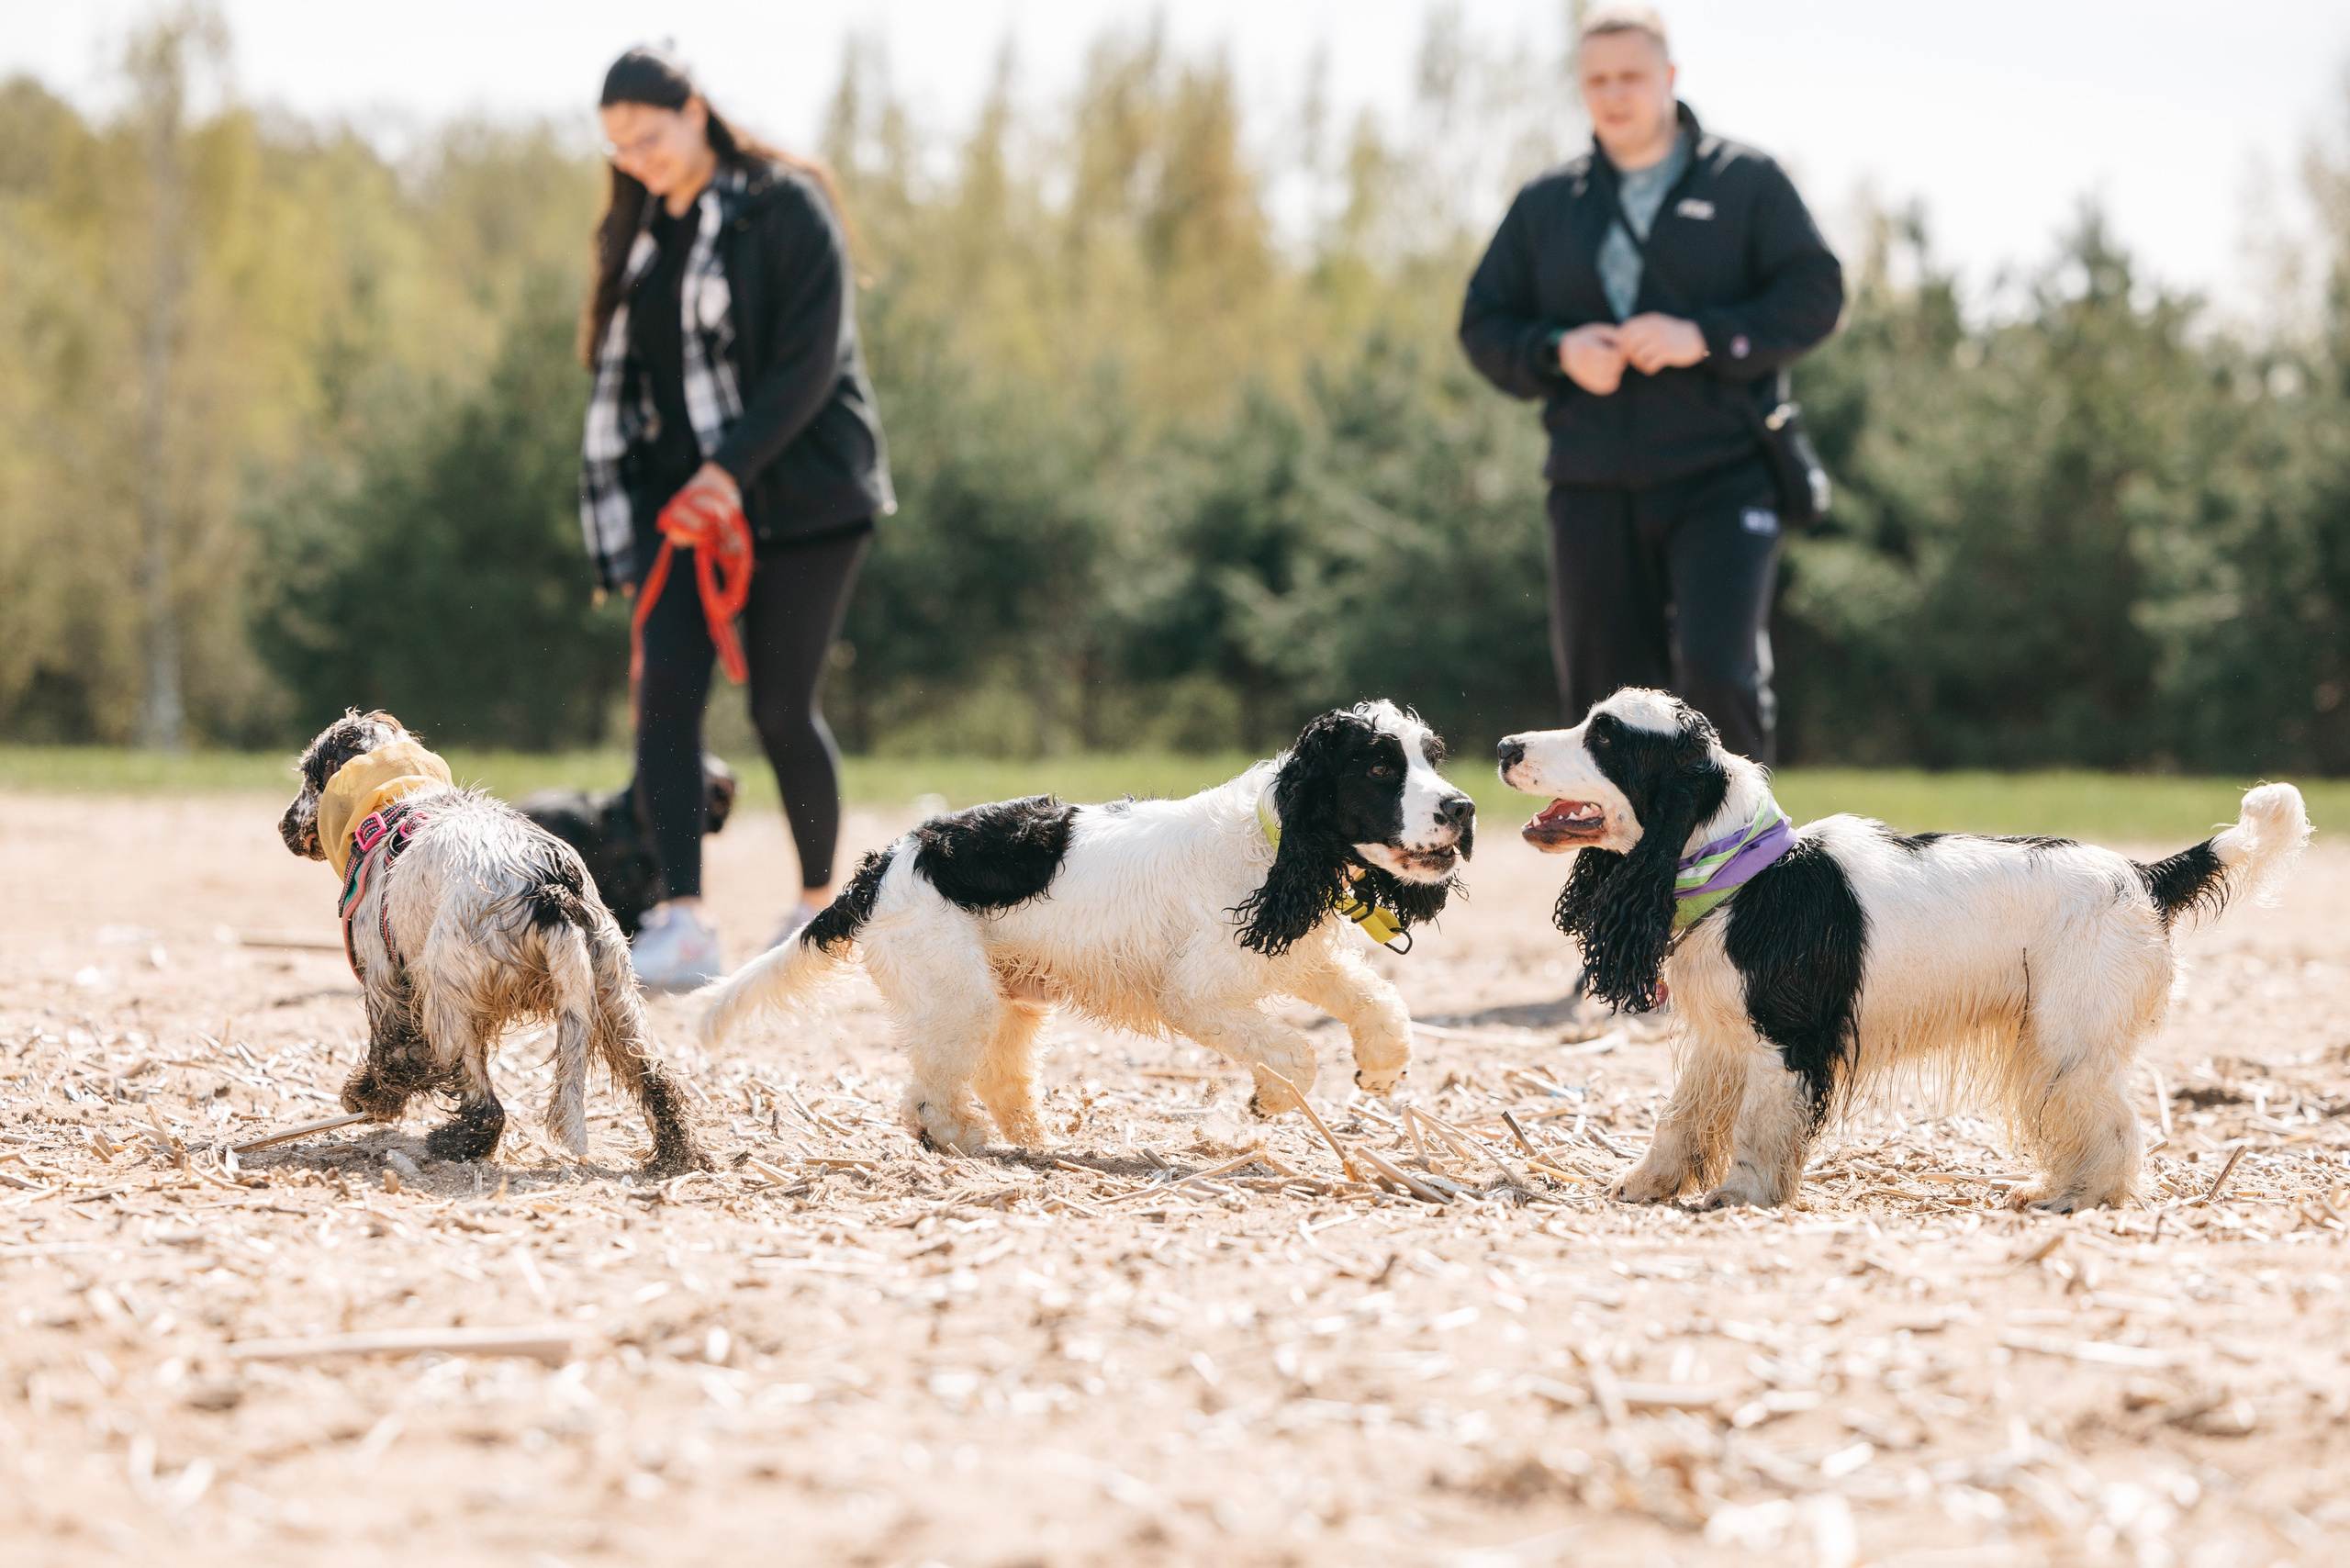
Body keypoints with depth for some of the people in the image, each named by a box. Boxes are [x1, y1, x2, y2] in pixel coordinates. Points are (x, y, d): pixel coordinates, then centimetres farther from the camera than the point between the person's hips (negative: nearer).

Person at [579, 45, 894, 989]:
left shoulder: (787, 207, -7)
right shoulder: (639, 236, 13)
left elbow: (811, 362, -13)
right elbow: (624, 382, 14)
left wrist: (733, 469, -21)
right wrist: (623, 544, 7)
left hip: (800, 493, -5)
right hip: (682, 498, 5)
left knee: (783, 707, -4)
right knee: (665, 694, -11)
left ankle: (820, 902, 18)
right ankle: (683, 927, -17)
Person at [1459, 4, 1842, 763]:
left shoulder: (1746, 182, 5)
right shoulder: (1545, 204, 13)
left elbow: (1815, 294, -2)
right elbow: (1484, 325, 12)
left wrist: (1706, 337, -16)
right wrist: (1557, 352, -9)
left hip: (1723, 484, -3)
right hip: (1593, 493, 3)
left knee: (1716, 678, -18)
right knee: (1604, 698, 3)